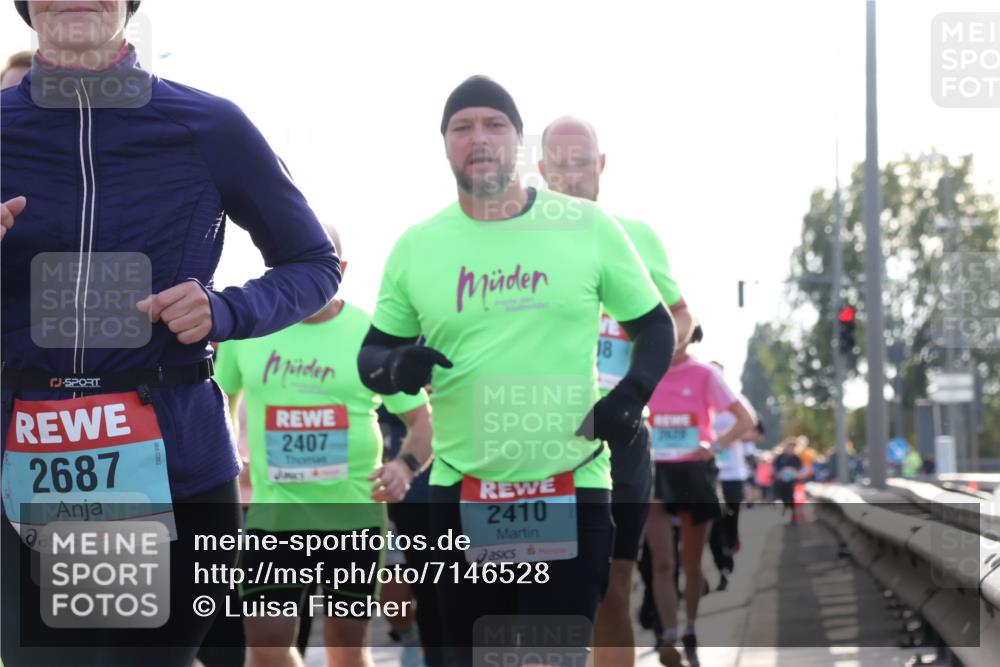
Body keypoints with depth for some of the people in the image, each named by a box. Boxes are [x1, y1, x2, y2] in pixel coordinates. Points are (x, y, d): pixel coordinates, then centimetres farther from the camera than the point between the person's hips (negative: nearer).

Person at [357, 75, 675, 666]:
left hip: (571, 491, -2)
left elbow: (655, 325, 9)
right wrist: (393, 367, -11)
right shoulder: (417, 247, 5)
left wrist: (632, 396, -9)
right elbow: (374, 351, 13)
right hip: (462, 496, 2)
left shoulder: (588, 227, 0)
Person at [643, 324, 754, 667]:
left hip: (693, 473, 0)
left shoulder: (704, 374, -3)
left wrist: (716, 446, -18)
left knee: (691, 563, 10)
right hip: (655, 473, 0)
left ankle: (690, 634, 28)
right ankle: (669, 638, -19)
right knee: (662, 562, -12)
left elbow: (745, 420, -3)